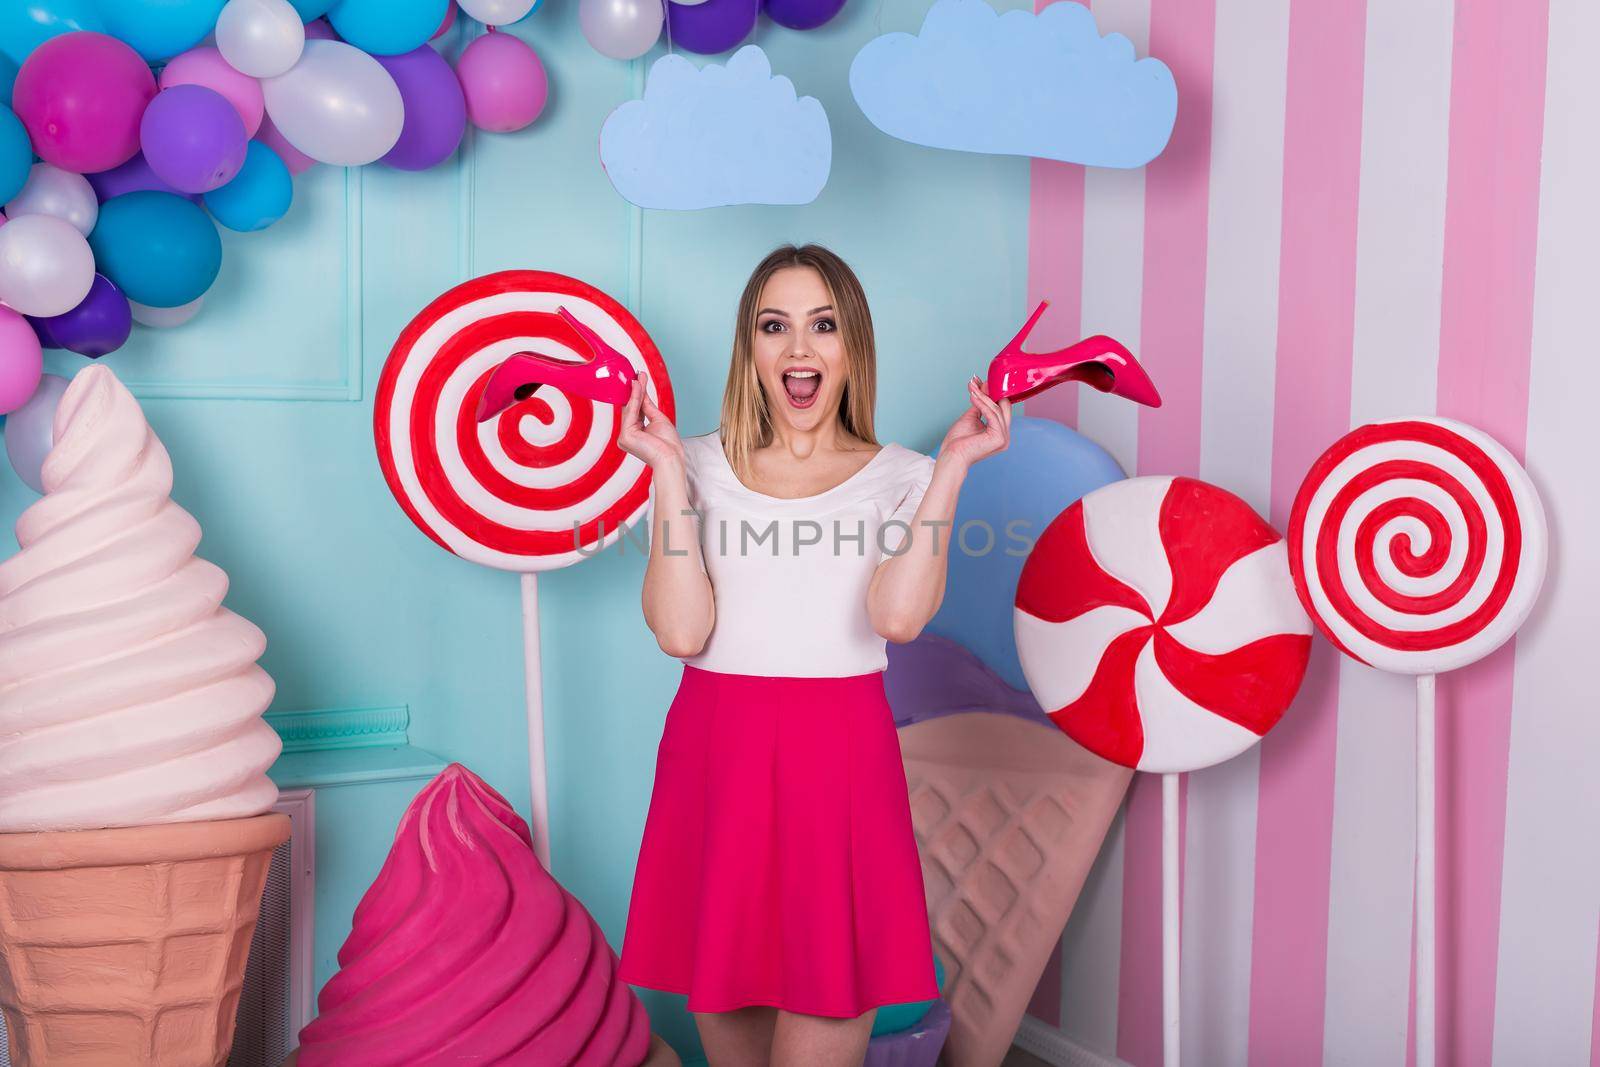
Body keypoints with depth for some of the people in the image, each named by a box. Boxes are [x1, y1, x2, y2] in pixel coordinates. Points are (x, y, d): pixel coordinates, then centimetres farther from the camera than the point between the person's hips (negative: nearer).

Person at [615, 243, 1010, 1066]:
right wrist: (667, 472, -8)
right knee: (719, 1001, 13)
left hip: (842, 765, -1)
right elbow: (681, 631, -8)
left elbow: (899, 615, -14)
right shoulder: (703, 465, 6)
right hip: (715, 759, 2)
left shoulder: (901, 478, 6)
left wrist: (952, 468, -12)